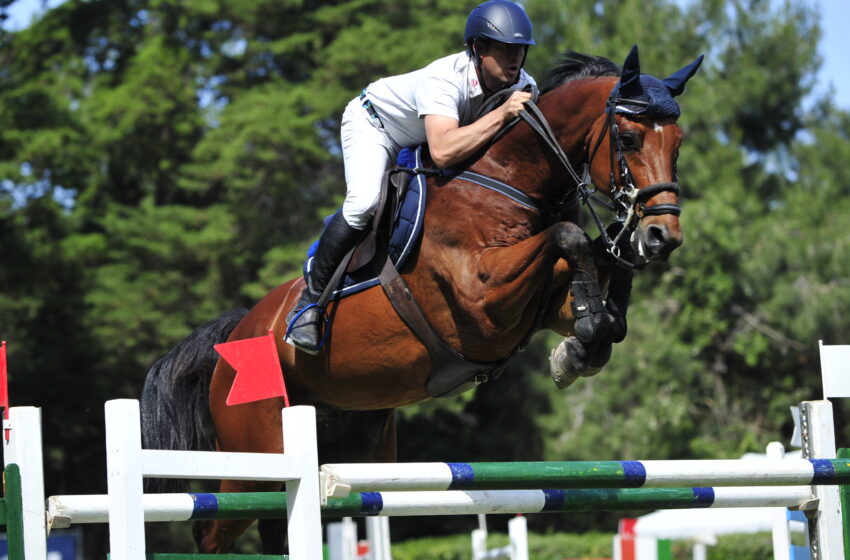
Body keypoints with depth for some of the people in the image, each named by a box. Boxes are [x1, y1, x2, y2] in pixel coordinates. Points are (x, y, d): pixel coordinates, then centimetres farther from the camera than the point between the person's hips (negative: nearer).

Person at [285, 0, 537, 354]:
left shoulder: (523, 87, -22)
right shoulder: (444, 79, -42)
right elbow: (442, 152, -57)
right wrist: (502, 114, -56)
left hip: (421, 144, 8)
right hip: (372, 123, -8)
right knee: (364, 201, -29)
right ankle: (311, 297, -18)